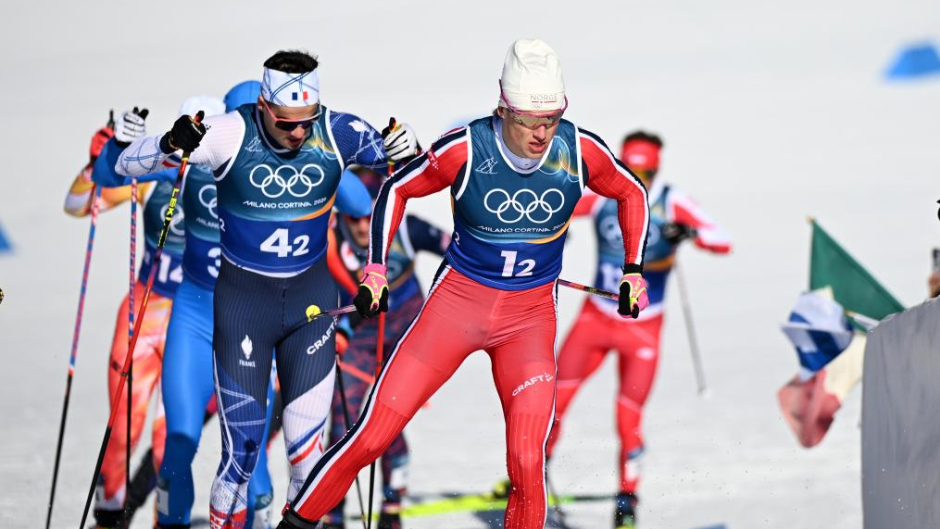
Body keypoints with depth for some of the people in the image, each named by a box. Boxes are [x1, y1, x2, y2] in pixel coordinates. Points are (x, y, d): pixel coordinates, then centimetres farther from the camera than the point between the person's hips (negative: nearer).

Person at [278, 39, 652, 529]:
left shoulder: (580, 151, -13)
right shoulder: (464, 149, -18)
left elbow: (631, 193, 8)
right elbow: (398, 188, 0)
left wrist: (633, 269, 4)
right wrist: (376, 268, -4)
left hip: (531, 315, 1)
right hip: (458, 300, -1)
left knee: (527, 464, -13)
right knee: (373, 433, -5)